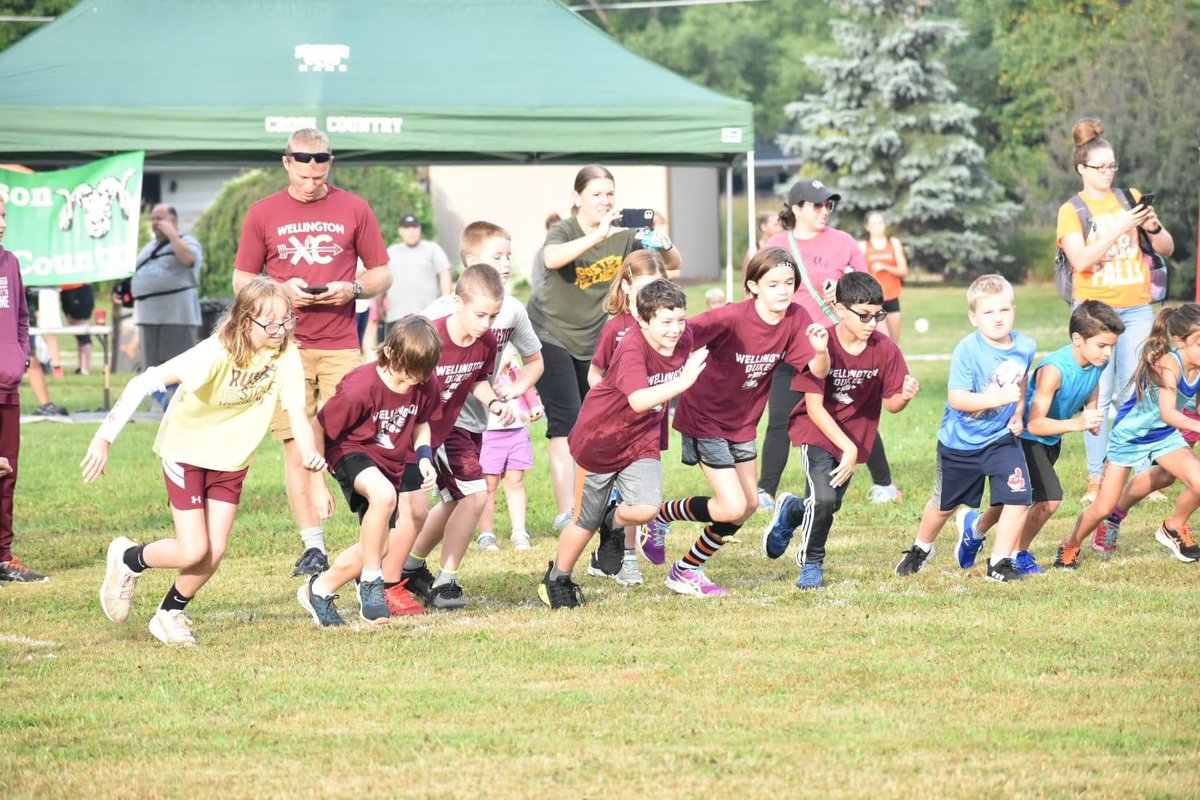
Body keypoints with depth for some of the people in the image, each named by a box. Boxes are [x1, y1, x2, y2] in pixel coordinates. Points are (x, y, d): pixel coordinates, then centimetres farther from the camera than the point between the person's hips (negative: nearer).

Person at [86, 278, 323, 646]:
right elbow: (145, 381, -33)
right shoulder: (216, 353, -31)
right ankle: (127, 559, 20)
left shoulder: (286, 354, -17)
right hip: (186, 449, -5)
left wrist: (310, 454, -45)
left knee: (216, 551, 0)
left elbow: (296, 410, -23)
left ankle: (170, 615, 26)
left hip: (231, 457, 5)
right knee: (193, 552, -10)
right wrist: (105, 437, -38)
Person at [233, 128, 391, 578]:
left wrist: (352, 290, -10)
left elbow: (382, 275, 11)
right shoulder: (263, 214, 7)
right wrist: (282, 291, -8)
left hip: (341, 346, 0)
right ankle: (313, 548, 3)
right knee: (296, 448, -1)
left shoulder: (353, 209, 7)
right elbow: (241, 280, 11)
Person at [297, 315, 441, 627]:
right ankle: (371, 583, -24)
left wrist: (424, 456, -9)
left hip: (394, 460, 6)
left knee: (377, 546, 6)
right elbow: (319, 429, -17)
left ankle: (319, 589, 30)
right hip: (353, 452, -6)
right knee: (383, 494, -39)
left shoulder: (426, 384, -11)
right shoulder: (360, 388, -29)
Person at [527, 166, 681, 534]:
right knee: (566, 421, -16)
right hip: (550, 335, -5)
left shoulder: (624, 234, -5)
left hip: (592, 339, 5)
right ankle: (566, 513, -21)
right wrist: (599, 236, -52)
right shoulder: (564, 231, -17)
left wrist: (664, 246, -27)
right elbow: (551, 258, -41)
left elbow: (674, 264, -4)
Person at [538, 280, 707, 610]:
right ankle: (556, 579, 36)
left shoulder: (683, 339, -11)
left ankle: (614, 520, 17)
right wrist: (682, 382, -58)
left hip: (641, 440, 5)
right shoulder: (632, 350, -32)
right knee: (586, 522, 11)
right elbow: (639, 400, -49)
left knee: (646, 508, -20)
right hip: (599, 441, -5)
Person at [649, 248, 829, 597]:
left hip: (742, 422, 7)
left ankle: (688, 570, 27)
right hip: (705, 419, -7)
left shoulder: (795, 319, -10)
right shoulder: (732, 318, -27)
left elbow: (818, 371, -14)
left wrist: (821, 349, -35)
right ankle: (660, 516, 13)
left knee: (748, 505, 11)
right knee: (733, 508, -12)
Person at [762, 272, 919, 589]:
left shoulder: (885, 349, -14)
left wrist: (904, 396, -30)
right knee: (824, 498, -21)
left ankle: (791, 511, 48)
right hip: (818, 431, -4)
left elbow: (890, 404, -6)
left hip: (854, 436, 4)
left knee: (829, 504, 12)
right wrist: (848, 448, -28)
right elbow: (814, 407, -23)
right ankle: (812, 563, 5)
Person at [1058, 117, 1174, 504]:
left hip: (1136, 308, 3)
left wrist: (1154, 228, -12)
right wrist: (1119, 228, -22)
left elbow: (1167, 248, 9)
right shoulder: (1071, 211, 1)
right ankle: (1096, 479, -5)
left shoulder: (1130, 198, 10)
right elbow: (1081, 260, -14)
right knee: (1099, 396, -6)